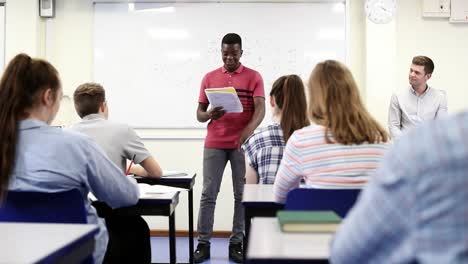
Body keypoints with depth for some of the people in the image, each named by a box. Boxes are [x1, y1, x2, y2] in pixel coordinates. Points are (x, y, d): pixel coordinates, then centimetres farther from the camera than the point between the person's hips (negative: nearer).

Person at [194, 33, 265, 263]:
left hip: (242, 144, -1)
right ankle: (203, 244, 10)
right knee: (208, 194, 2)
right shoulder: (209, 78, 9)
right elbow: (199, 114, 8)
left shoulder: (254, 77, 2)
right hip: (214, 144, 2)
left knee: (242, 194, 3)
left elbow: (260, 109, -8)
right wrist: (210, 114, -16)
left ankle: (237, 244, 13)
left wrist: (248, 132, -27)